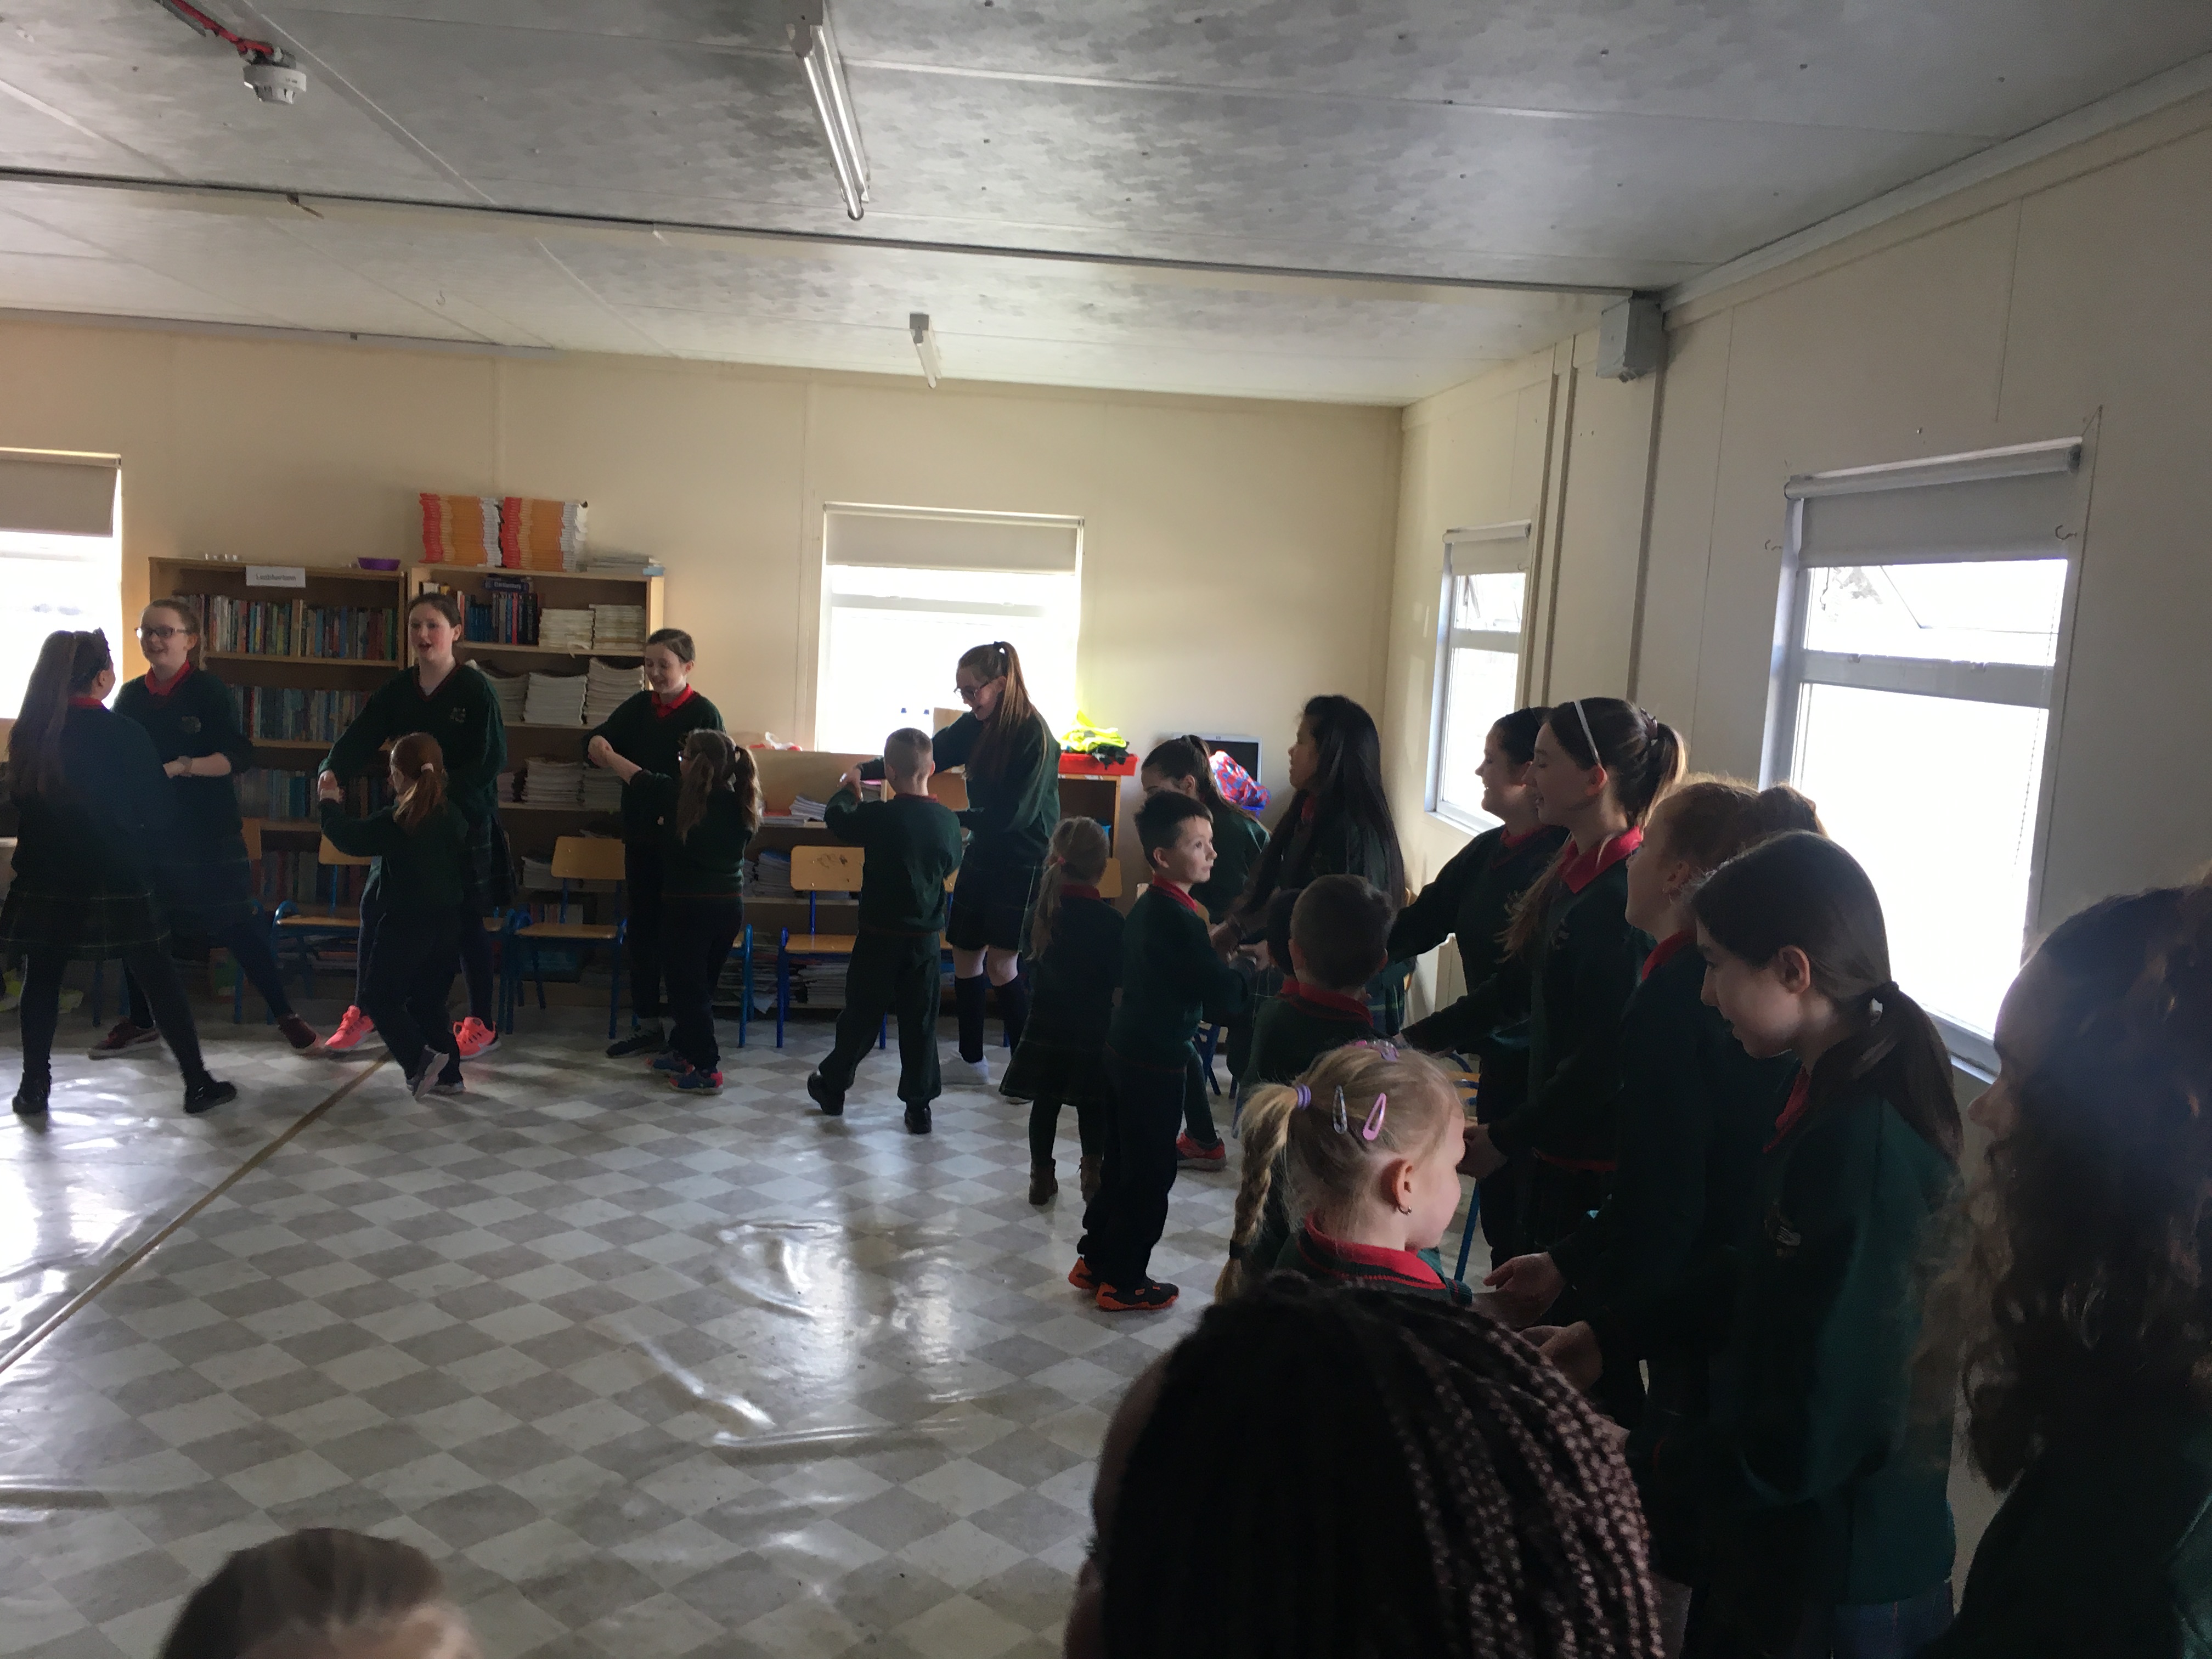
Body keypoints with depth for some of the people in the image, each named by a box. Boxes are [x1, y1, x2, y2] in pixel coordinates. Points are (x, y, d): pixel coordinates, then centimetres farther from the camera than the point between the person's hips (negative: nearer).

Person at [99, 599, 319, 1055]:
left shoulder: (210, 692, -5)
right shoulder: (131, 696, 7)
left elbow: (239, 756, -11)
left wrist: (180, 768, -22)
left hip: (209, 833, -5)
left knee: (239, 926, -3)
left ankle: (286, 1015, 5)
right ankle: (139, 1021, 29)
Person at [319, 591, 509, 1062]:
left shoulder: (476, 690, -10)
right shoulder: (396, 689, 4)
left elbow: (492, 760, -15)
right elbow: (360, 737, -6)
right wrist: (332, 771, -25)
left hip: (465, 820, -5)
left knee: (466, 919, 2)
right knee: (375, 908, 5)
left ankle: (483, 1026, 15)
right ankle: (363, 1013, 22)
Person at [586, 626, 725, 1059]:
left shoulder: (704, 714, -8)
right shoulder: (637, 707, 6)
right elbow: (599, 739, -1)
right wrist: (596, 744, -24)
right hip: (641, 834, 5)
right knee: (641, 930, 12)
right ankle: (647, 1026, 23)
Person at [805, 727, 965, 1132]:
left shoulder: (880, 817, -17)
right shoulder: (948, 821, -6)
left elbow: (837, 819, 1)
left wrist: (847, 790, 19)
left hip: (880, 936, -2)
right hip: (927, 939, 2)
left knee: (861, 1015, 13)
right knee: (920, 1023, 9)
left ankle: (833, 1085, 30)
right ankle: (919, 1105, 13)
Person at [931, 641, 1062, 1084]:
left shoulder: (1034, 736, -18)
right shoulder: (975, 725, 2)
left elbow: (1014, 814, -22)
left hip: (1024, 861, -7)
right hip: (982, 853, 7)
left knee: (1000, 964, -9)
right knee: (964, 955, 10)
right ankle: (971, 1059, 24)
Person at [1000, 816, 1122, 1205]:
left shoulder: (1043, 908, -5)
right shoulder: (1109, 919, -18)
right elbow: (1118, 976, -14)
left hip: (1046, 1022, 3)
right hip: (1093, 1027, -3)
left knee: (1045, 1101, 13)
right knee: (1092, 1106, 11)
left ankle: (1042, 1176, 21)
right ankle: (1093, 1175, 17)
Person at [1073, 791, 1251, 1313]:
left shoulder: (1146, 907, 7)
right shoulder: (1180, 920, -23)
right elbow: (1223, 1001, -25)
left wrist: (1216, 949, 9)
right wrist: (1244, 970, -7)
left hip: (1126, 1050, 9)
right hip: (1157, 1064, -9)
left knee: (1122, 1161, 20)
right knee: (1150, 1174, 3)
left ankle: (1094, 1261, 32)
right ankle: (1123, 1283, 14)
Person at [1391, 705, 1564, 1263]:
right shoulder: (1489, 851, 7)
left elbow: (1523, 987, -24)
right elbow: (1418, 924, 8)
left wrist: (1426, 1036, -22)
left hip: (1540, 1070, -8)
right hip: (1500, 1060, 8)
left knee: (1525, 1233, 1)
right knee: (1499, 1214, 17)